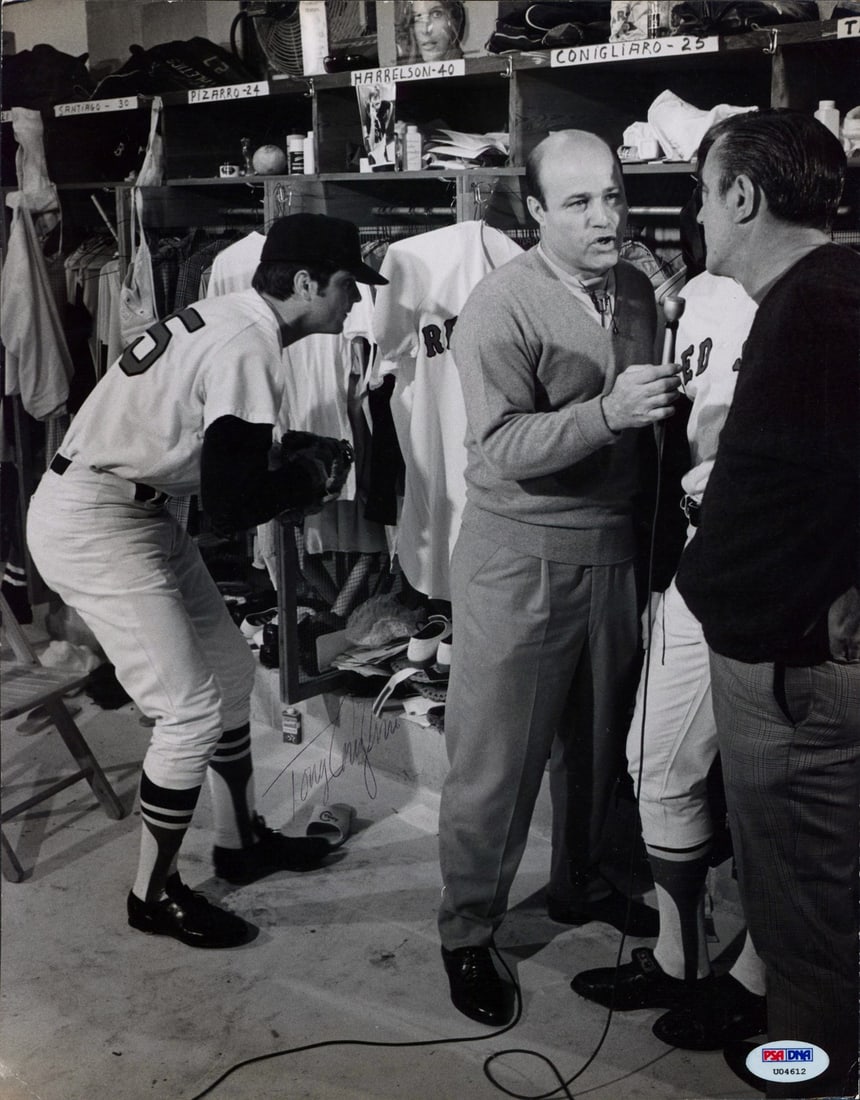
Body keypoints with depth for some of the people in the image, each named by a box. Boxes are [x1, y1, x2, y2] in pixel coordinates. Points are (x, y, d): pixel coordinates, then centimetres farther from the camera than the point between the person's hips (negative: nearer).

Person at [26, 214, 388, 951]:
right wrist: (311, 476, -7)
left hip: (134, 512, 10)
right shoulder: (247, 349, -23)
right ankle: (153, 892, 15)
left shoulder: (230, 321, 7)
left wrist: (303, 454, 3)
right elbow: (232, 505, -25)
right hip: (93, 527, -10)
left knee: (230, 670, 16)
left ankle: (240, 840, 32)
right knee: (191, 710, -4)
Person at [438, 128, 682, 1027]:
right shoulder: (503, 305, -15)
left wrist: (670, 407, -1)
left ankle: (579, 884, 42)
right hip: (520, 558, -6)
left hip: (613, 549, 7)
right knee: (496, 759, 3)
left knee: (598, 740, 20)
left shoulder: (637, 291, 7)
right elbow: (503, 447, -24)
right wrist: (607, 414, -34)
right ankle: (467, 934, 22)